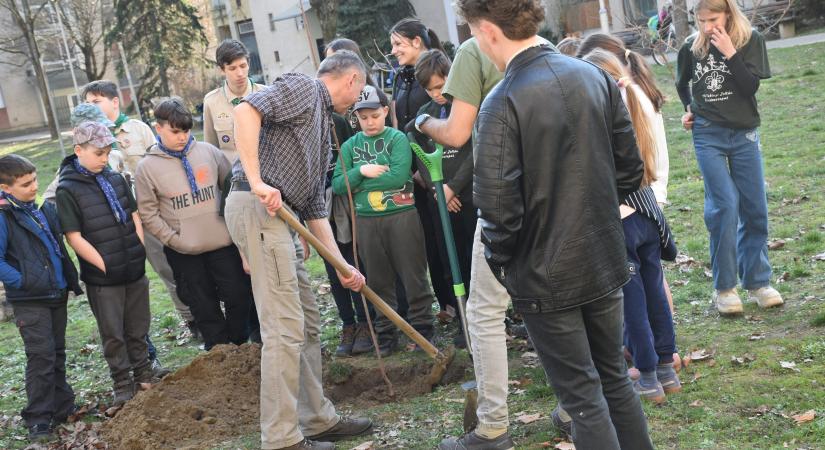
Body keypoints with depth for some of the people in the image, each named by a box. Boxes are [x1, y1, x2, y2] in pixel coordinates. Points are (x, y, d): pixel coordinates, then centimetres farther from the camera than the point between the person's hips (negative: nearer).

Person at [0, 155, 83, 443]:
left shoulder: (44, 209, 8)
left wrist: (71, 281, 14)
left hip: (57, 295, 7)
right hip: (29, 301, -7)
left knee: (57, 353, 14)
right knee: (41, 356, -8)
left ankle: (62, 407, 25)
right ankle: (38, 421, 1)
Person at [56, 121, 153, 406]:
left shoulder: (116, 179, 5)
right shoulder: (67, 189, -11)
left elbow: (135, 217, 12)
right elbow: (75, 238, -13)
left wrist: (140, 252, 2)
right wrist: (105, 265, -13)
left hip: (135, 270, 5)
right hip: (103, 278, -5)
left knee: (138, 328, 16)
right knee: (113, 335, 6)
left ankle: (143, 374, 31)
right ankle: (122, 384, 19)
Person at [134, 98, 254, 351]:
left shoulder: (208, 152, 1)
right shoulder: (147, 167, -4)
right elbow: (148, 214, -4)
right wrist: (175, 240, -10)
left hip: (223, 243, 2)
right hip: (184, 252, -1)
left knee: (239, 295, 5)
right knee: (205, 307, 8)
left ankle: (240, 345, 26)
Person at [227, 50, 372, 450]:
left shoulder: (323, 124, 26)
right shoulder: (302, 88, -1)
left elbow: (314, 205, 23)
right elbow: (246, 110, -20)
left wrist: (341, 265, 17)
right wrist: (257, 182, -26)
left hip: (279, 217, 10)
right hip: (257, 208, -10)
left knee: (308, 325, 15)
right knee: (284, 327, -9)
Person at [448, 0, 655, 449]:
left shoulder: (503, 102, -20)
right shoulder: (594, 76, 0)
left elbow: (499, 209, -21)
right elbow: (629, 169, 6)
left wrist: (499, 261, -3)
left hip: (546, 276, -6)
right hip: (604, 261, 6)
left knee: (583, 397, 7)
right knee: (614, 379, 21)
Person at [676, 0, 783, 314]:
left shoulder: (751, 41, -2)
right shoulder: (692, 47, 1)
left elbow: (751, 86, -13)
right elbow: (682, 83, 22)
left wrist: (729, 53, -19)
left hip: (744, 134, 1)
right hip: (708, 136, -1)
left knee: (755, 208, 3)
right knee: (724, 205, -12)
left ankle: (757, 282, 15)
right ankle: (724, 288, -5)